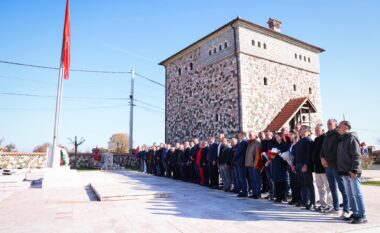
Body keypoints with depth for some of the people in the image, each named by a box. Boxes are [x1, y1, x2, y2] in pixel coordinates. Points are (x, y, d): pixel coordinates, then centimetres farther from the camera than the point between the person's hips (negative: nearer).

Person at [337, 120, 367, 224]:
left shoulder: (352, 138, -11)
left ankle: (362, 216, 4)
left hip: (352, 172, -9)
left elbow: (356, 155, -18)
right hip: (344, 172, 9)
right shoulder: (341, 139, 15)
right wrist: (341, 169, 16)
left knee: (357, 194, -3)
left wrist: (354, 170, -23)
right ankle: (355, 213, 23)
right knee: (350, 194, 14)